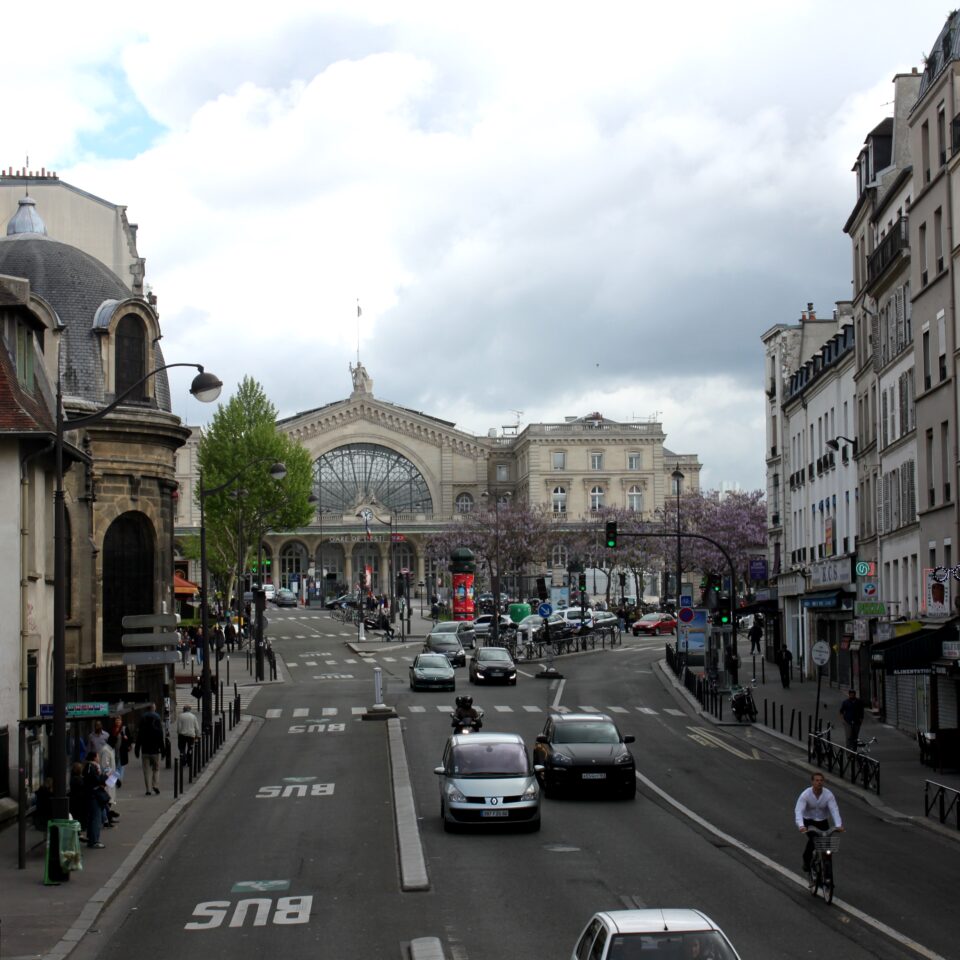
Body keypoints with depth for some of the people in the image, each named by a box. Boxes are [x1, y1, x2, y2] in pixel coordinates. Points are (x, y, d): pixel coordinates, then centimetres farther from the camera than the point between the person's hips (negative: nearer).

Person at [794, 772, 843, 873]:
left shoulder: (828, 794, -16)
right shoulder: (805, 794, -21)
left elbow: (834, 810, -25)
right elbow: (798, 810, -31)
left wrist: (838, 825, -42)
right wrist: (801, 826, -48)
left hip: (823, 821, 2)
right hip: (809, 821, -2)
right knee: (812, 839, -25)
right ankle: (807, 861, -1)